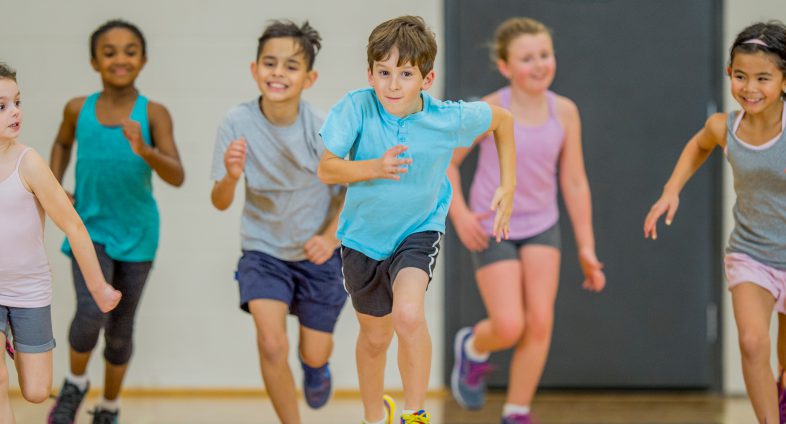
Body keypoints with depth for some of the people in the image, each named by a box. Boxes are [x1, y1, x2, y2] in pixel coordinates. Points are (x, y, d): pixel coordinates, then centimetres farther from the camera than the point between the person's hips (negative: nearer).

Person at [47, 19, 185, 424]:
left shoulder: (154, 114, -11)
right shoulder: (78, 109, -3)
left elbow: (177, 176, -21)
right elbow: (62, 143, 19)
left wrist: (144, 150, -38)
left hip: (136, 234, 0)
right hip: (90, 227, 0)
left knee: (121, 329, 10)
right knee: (92, 312, -22)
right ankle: (75, 383, 7)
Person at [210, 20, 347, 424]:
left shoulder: (324, 129, -20)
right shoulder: (237, 122, -19)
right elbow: (220, 203, -16)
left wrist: (331, 236, -18)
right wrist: (230, 177, -38)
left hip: (318, 254, 0)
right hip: (263, 251, 0)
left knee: (315, 353, 10)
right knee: (271, 344, -19)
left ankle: (314, 366, 50)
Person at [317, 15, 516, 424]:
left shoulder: (449, 120, -22)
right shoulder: (357, 108, -24)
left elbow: (502, 119, -2)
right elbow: (326, 169, -24)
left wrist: (508, 187, -1)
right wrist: (374, 168, -41)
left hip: (419, 230, -2)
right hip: (363, 235, 2)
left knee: (408, 315, -29)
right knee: (375, 336, 19)